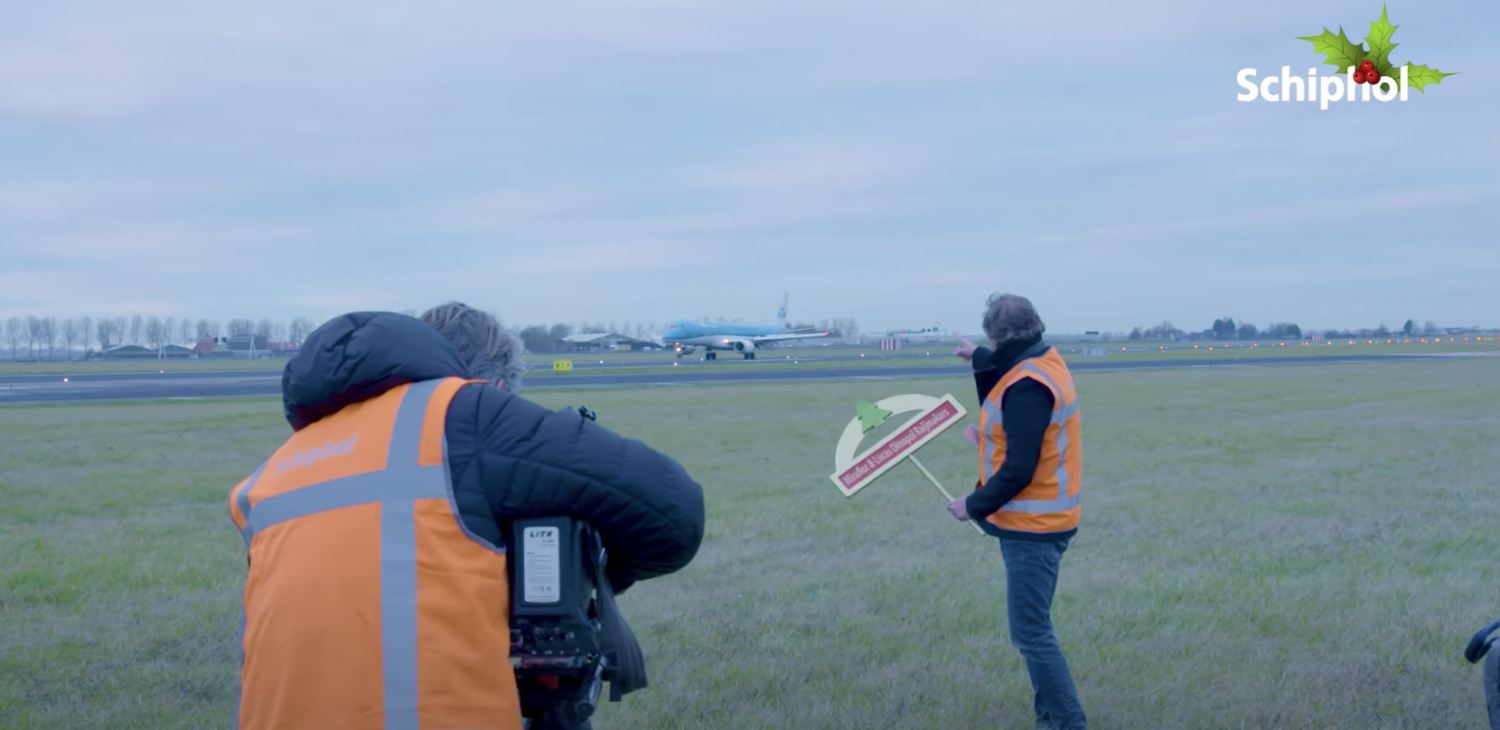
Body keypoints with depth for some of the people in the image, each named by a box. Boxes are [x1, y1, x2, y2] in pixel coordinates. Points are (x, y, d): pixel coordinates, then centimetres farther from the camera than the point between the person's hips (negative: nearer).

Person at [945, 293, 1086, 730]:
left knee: (1031, 634, -6)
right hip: (1044, 520, 10)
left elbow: (1018, 470, -25)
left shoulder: (1027, 386, -23)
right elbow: (1008, 416, 26)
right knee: (1034, 629, 17)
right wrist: (978, 358, 33)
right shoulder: (1046, 362, 6)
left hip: (1031, 528, -10)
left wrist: (974, 506, -13)